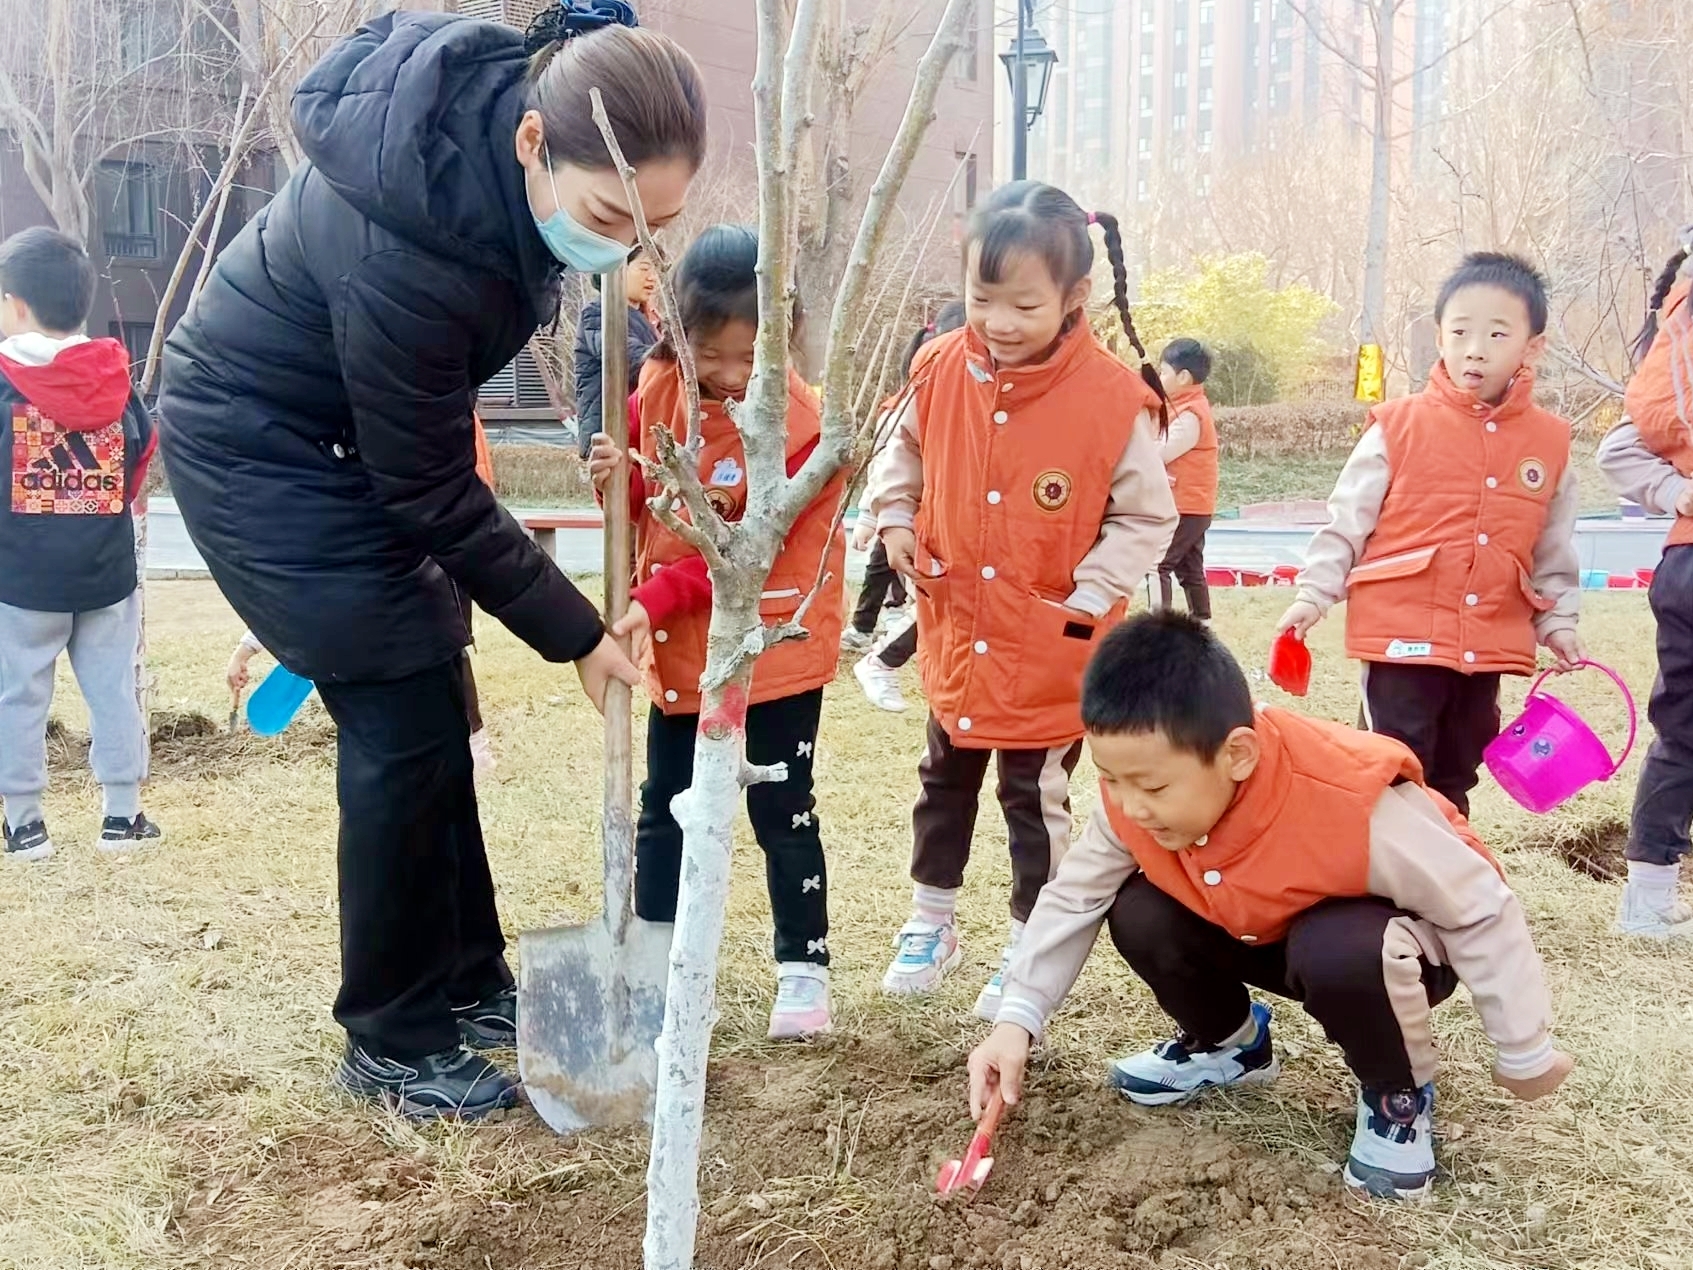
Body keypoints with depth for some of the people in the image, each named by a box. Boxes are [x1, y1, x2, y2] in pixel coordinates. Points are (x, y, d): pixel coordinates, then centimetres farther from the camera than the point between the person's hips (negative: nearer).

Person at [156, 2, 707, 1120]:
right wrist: (575, 634, -16)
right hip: (257, 448, -8)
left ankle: (468, 983, 24)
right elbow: (436, 498, -25)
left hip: (350, 434, 8)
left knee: (433, 718, 10)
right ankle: (394, 1043, 7)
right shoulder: (403, 252, -39)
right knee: (404, 728, -8)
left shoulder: (517, 93, -18)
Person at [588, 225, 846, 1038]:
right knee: (664, 808, 13)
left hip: (774, 643, -5)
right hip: (680, 644, 5)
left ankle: (805, 967, 19)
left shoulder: (798, 420, -21)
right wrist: (616, 477, -15)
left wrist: (657, 597, -25)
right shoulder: (657, 387, -4)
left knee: (782, 811, 4)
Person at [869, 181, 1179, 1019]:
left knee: (1037, 802, 10)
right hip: (956, 634, 5)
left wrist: (1088, 597, -18)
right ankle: (930, 924, 41)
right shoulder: (944, 372, -8)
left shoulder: (1113, 398, -20)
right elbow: (902, 454, 12)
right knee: (944, 784, 22)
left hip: (1051, 651, -4)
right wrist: (895, 522, -3)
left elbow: (1148, 520, -11)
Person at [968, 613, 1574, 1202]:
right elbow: (1072, 898, -8)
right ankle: (1230, 1042, 13)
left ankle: (1399, 1098, -7)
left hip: (1391, 941, -5)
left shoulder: (1357, 807, -40)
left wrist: (1523, 1054, -15)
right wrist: (1017, 1021, -16)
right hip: (1268, 934, 6)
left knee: (1335, 952, -39)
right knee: (1139, 914, -18)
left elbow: (1482, 911, -27)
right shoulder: (1135, 797, -24)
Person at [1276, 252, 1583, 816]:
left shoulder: (1550, 442, 4)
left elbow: (1554, 549, 13)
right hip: (1403, 635, -4)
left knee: (1453, 780, 17)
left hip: (1489, 642, 4)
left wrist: (1558, 621, 10)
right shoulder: (1400, 426, -7)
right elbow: (1347, 518, -2)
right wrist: (1315, 593, -5)